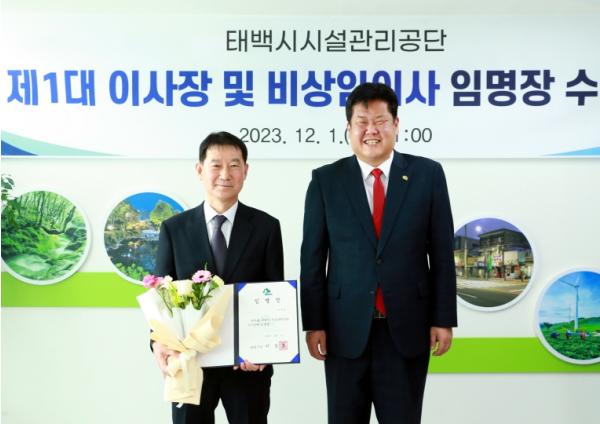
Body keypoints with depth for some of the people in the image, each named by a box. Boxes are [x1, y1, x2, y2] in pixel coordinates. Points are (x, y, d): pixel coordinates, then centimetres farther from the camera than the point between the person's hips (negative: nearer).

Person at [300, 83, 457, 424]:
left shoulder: (427, 174, 0)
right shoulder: (325, 180, 0)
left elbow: (442, 253, 2)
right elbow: (313, 258, 1)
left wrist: (444, 318, -1)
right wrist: (313, 323, -1)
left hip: (407, 327, 0)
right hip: (346, 329, 1)